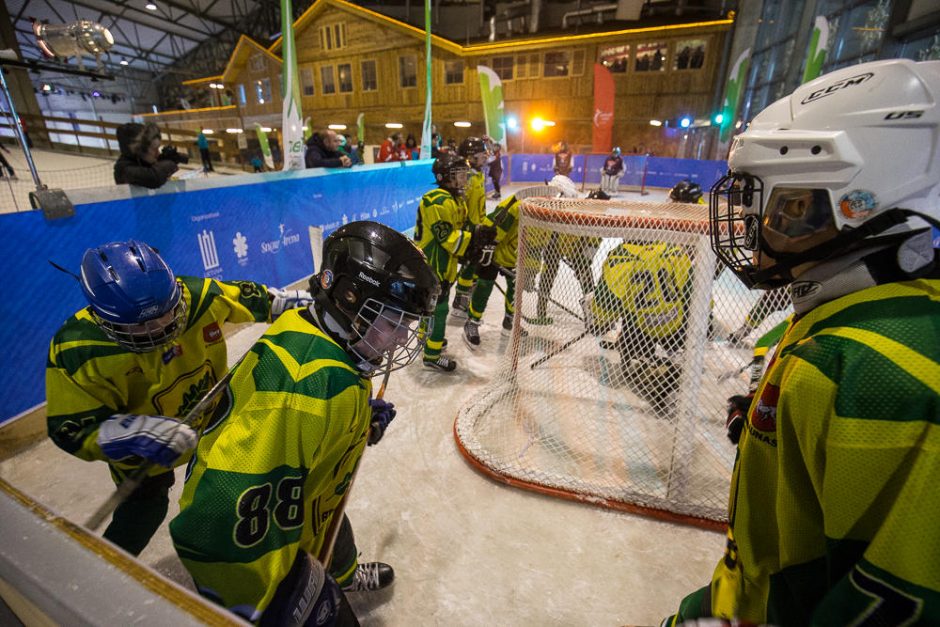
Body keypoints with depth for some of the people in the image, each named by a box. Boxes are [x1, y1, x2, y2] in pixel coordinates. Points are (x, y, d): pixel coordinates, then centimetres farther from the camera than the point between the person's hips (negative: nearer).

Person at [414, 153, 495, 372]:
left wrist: (475, 242, -1)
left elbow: (458, 231, 15)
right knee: (437, 307, -5)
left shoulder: (454, 199, 13)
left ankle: (427, 337, 42)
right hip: (431, 264, -10)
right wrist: (474, 238, -25)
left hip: (442, 263, 10)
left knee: (432, 303, 23)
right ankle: (432, 355, 4)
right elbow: (445, 236, -26)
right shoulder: (438, 201, -21)